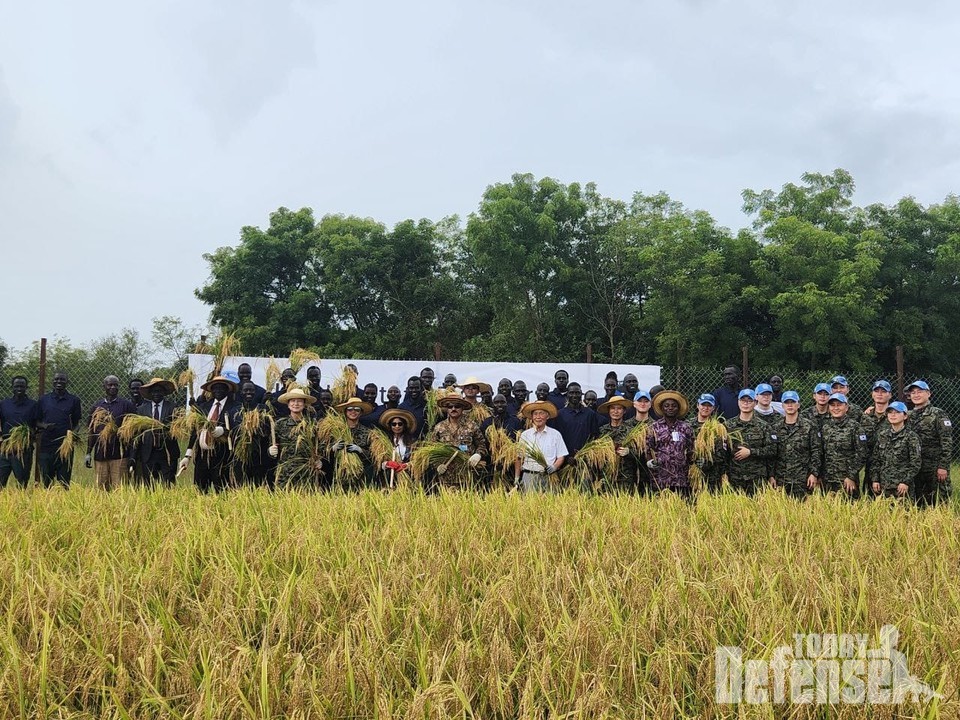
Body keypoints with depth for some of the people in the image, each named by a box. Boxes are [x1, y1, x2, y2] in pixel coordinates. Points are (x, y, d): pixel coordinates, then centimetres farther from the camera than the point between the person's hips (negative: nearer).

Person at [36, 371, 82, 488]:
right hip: (46, 445, 1)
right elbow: (37, 422, 13)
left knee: (64, 482, 1)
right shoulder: (44, 399, 10)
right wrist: (44, 426, -9)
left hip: (65, 446, -1)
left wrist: (72, 434, -13)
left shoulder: (74, 400, 6)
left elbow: (77, 423, 7)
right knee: (46, 481, 4)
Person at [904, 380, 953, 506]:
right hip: (915, 468, 6)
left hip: (935, 468, -6)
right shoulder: (909, 417, 13)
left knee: (938, 503, -4)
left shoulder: (938, 414, -5)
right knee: (918, 504, 10)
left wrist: (943, 466, -16)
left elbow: (947, 442, -11)